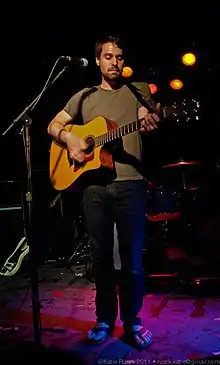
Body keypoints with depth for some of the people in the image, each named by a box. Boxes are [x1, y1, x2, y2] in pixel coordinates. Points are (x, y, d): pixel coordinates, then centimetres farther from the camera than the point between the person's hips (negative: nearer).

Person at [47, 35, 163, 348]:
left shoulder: (139, 89, 10)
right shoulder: (84, 96, 15)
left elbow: (146, 120, -5)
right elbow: (54, 126, 15)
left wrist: (150, 123, -29)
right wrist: (69, 139, -6)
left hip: (129, 183, -2)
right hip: (95, 185, 2)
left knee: (132, 255, 2)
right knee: (101, 255, 9)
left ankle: (132, 320, 18)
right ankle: (105, 319, 24)